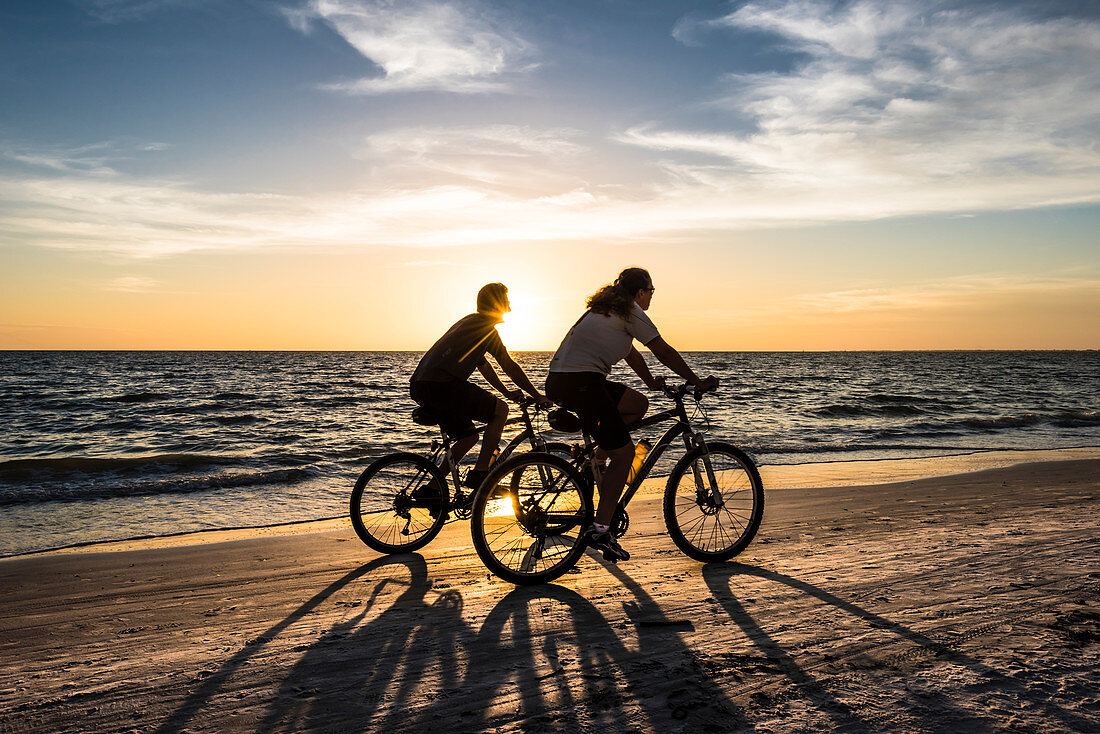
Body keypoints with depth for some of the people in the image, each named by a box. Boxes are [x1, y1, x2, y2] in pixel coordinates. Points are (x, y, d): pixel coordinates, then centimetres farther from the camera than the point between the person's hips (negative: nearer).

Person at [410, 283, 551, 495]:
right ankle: (480, 474, -4)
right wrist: (537, 396, 6)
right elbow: (509, 367, -2)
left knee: (469, 436, 19)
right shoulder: (485, 327, -2)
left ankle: (432, 490, 19)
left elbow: (483, 365, 35)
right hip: (440, 384, -10)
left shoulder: (470, 322, 26)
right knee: (500, 409, -1)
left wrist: (506, 392, 38)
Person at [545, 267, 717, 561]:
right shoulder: (631, 311, -1)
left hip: (558, 382, 9)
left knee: (638, 404, 19)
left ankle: (591, 457, 11)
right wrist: (698, 382, 8)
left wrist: (652, 382, 43)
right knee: (624, 453, -3)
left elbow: (631, 354, 35)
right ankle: (600, 530, -7)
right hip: (581, 384, -9)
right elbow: (664, 352, 0)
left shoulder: (607, 309, 25)